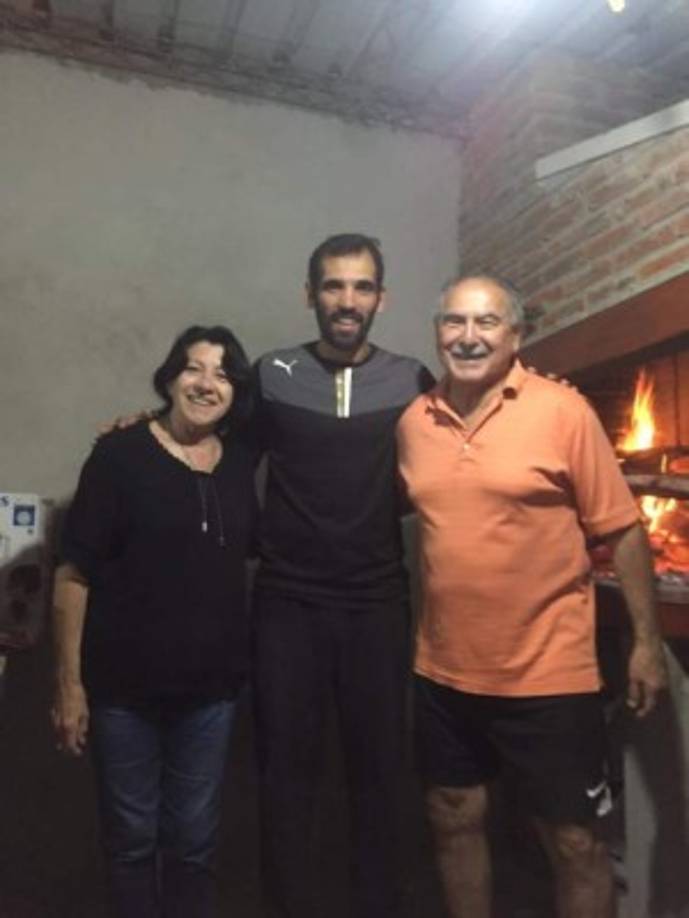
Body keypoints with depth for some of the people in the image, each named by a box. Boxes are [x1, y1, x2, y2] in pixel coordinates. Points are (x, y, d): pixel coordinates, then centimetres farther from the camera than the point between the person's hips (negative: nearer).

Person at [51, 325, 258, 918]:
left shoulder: (242, 459, 1)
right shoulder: (119, 455, -10)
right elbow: (74, 573, -10)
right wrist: (69, 682, -11)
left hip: (212, 684, 3)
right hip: (123, 685, -3)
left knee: (194, 837, 18)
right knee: (131, 835, 16)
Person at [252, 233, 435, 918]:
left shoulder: (413, 382, 2)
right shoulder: (270, 376, 1)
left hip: (377, 603, 1)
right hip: (287, 602, 0)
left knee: (378, 766, 12)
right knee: (287, 769, 9)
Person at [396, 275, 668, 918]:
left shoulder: (564, 412, -11)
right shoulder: (413, 422, 2)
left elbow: (623, 530, -7)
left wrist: (646, 640, -7)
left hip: (547, 674, -4)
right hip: (444, 671, 5)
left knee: (574, 844, 11)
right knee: (454, 821, 20)